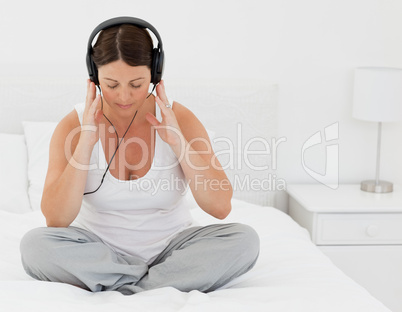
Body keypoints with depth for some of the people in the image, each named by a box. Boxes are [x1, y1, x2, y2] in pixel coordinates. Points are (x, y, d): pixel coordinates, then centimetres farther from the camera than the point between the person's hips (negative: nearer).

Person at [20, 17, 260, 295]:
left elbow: (221, 206, -17)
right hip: (99, 250, 1)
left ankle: (122, 290, -19)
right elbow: (55, 220, -21)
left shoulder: (179, 118, -10)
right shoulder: (73, 125, -11)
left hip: (170, 246, 0)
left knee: (244, 240, -24)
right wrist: (86, 142, -26)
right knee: (35, 244, -29)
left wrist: (177, 140, -24)